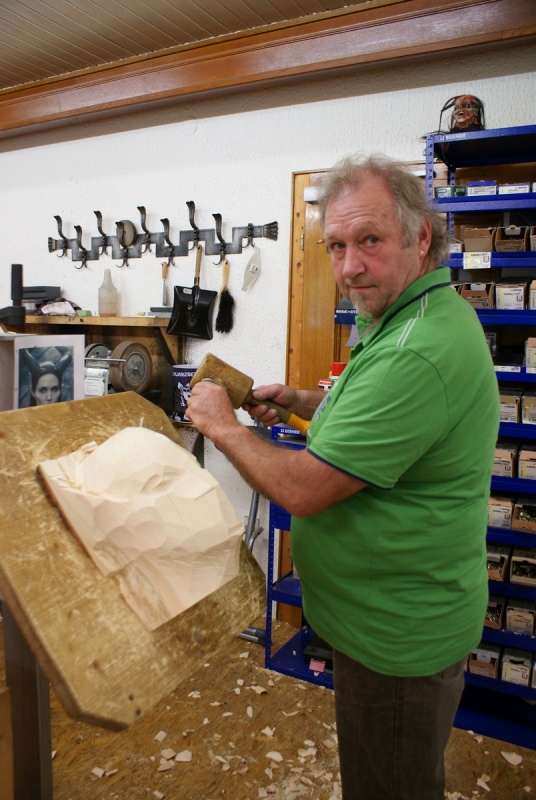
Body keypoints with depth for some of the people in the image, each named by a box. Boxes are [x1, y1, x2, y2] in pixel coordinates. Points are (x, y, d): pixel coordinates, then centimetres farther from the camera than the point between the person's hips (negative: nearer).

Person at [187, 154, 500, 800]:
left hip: (397, 634, -9)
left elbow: (302, 490, -30)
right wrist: (300, 401, 6)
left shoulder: (420, 351, -32)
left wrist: (221, 424, -14)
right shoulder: (417, 317, 4)